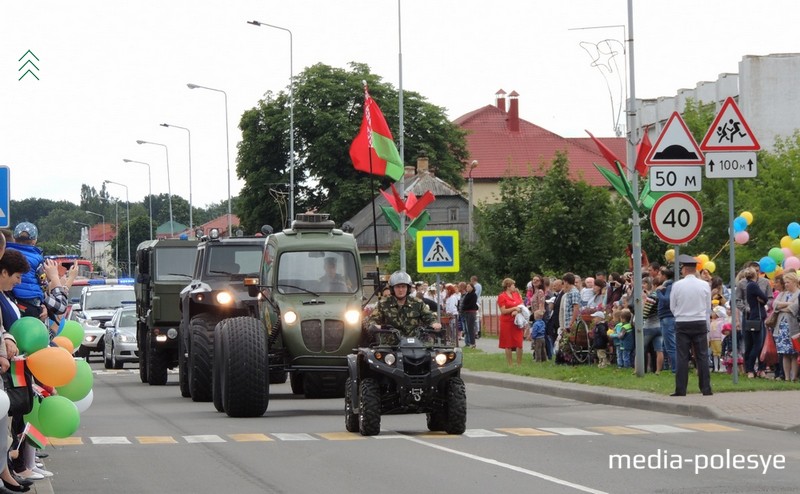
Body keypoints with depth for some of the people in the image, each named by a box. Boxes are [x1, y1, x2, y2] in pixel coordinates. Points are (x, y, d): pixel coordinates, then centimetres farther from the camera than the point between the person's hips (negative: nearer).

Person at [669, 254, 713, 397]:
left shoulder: (677, 285, -7)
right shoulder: (705, 285, -2)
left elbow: (672, 307, 2)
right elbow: (708, 308, 5)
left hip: (682, 324, -1)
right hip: (700, 323, 1)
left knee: (682, 357, 2)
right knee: (702, 356, 5)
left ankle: (681, 389, 1)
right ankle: (706, 389, 4)